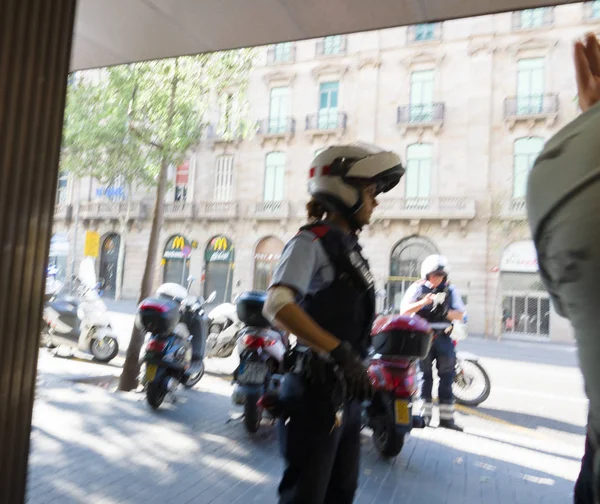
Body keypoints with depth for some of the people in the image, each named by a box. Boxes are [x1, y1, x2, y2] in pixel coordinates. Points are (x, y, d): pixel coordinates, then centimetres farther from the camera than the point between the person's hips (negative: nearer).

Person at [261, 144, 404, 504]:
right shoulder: (313, 240, -13)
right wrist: (339, 351, -32)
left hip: (348, 391, 9)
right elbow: (277, 306, -28)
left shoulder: (350, 247, 13)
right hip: (317, 390, -9)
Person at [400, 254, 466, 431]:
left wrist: (447, 312, -17)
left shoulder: (450, 290, 7)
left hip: (443, 337, 2)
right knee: (425, 376, 2)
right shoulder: (417, 288, 0)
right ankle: (425, 414, 12)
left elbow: (460, 315, 4)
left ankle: (446, 417, 11)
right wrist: (422, 302, -22)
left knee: (446, 376, 3)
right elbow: (404, 311, -9)